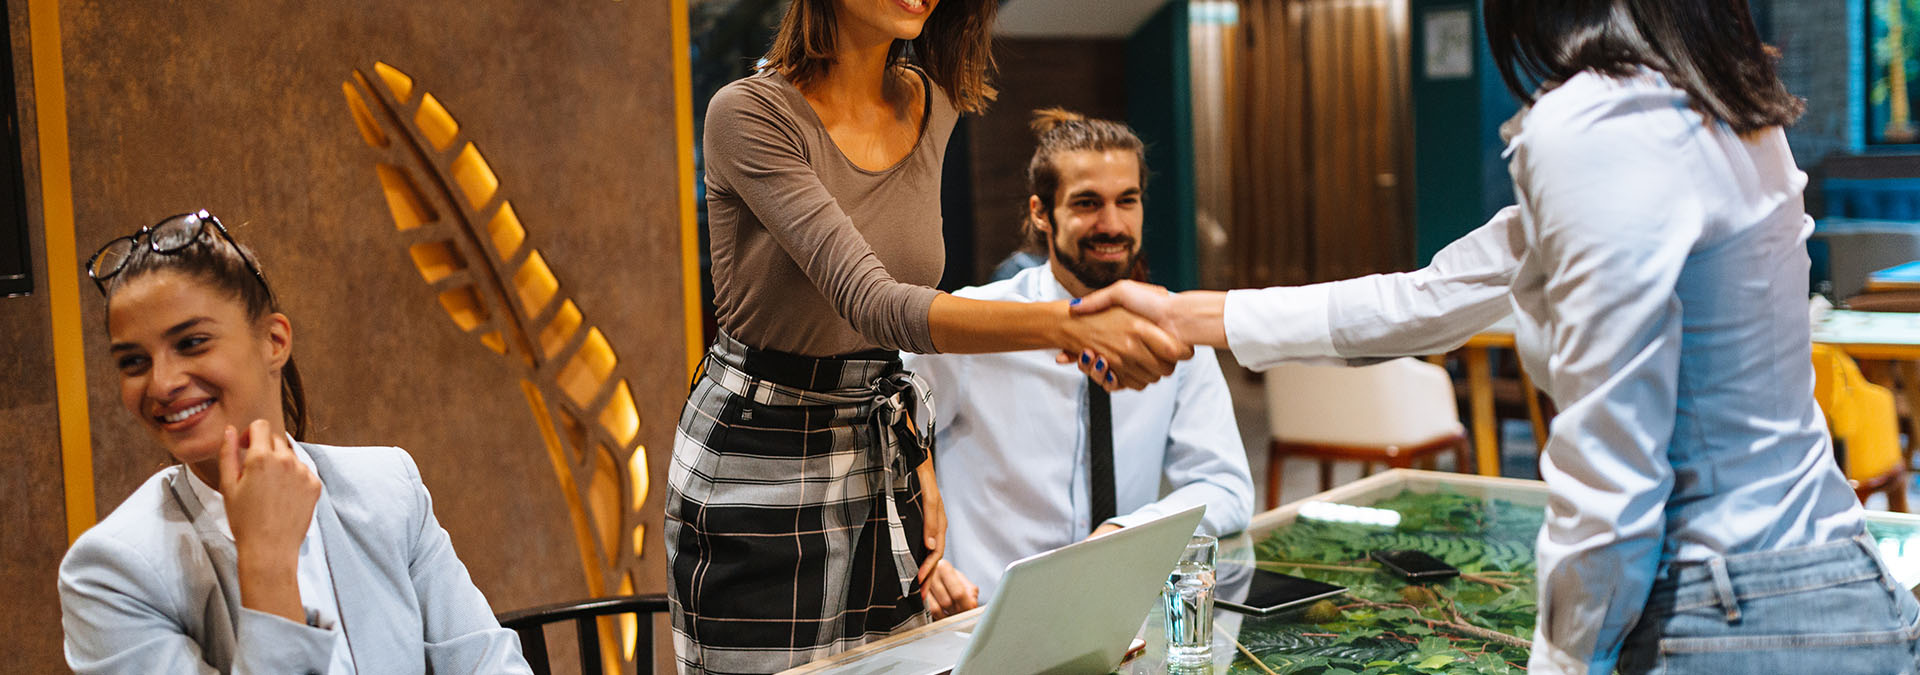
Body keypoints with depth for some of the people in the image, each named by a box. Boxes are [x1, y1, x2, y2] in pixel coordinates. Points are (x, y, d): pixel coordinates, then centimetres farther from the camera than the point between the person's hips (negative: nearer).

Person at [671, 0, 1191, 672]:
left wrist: (916, 456, 6)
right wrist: (1067, 325, -43)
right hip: (757, 460, -5)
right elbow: (870, 303, -31)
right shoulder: (749, 114, -19)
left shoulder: (933, 106, 1)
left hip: (881, 457, 6)